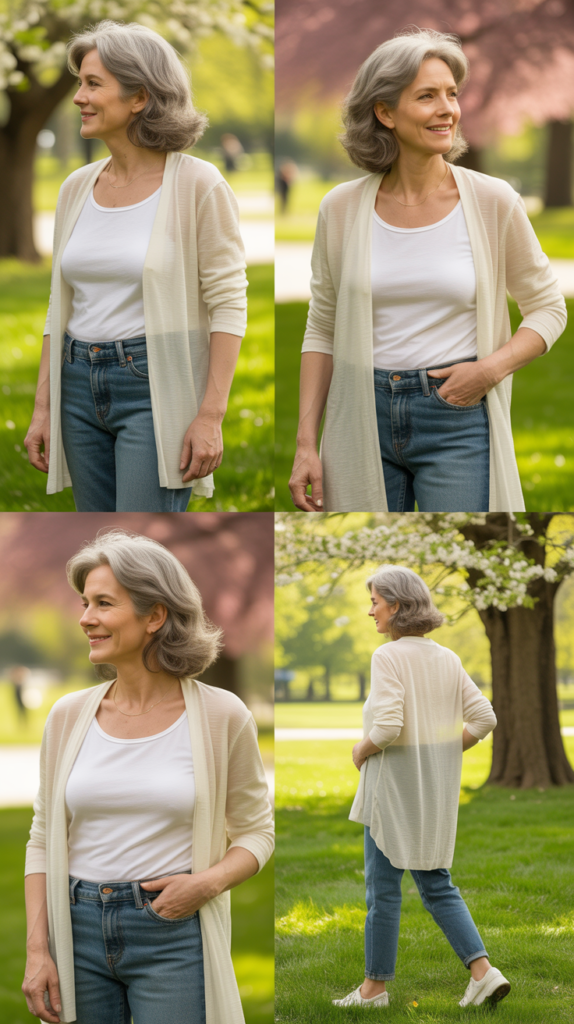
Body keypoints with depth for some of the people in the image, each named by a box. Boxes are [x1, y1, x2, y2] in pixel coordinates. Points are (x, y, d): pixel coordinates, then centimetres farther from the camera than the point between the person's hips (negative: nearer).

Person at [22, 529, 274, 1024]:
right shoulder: (69, 715, 4)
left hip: (173, 935, -3)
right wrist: (37, 950, 1)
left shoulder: (222, 717, -3)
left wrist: (208, 883, -14)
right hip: (80, 928, 3)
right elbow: (44, 840, 10)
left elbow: (256, 831, 6)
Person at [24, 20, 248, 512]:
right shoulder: (77, 187, 9)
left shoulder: (198, 185, -9)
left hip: (156, 387, -7)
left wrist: (211, 415, -16)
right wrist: (43, 407, 11)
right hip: (81, 387, 7)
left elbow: (228, 304, -10)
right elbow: (61, 306, 14)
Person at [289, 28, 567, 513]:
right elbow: (322, 330, 9)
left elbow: (548, 309, 7)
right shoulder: (342, 208, 2)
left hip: (458, 420, -2)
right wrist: (306, 442, 3)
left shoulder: (494, 202, -2)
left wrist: (492, 368, -11)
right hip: (364, 417, 2)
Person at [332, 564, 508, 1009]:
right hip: (438, 788, 7)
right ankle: (484, 971, 1)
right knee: (436, 884, 14)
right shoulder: (447, 659, 6)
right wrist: (443, 753, 13)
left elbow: (387, 727, -24)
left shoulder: (389, 657, -16)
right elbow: (483, 719, 4)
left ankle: (375, 985, 14)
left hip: (396, 784, -7)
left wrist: (362, 751, -5)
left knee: (383, 885, 6)